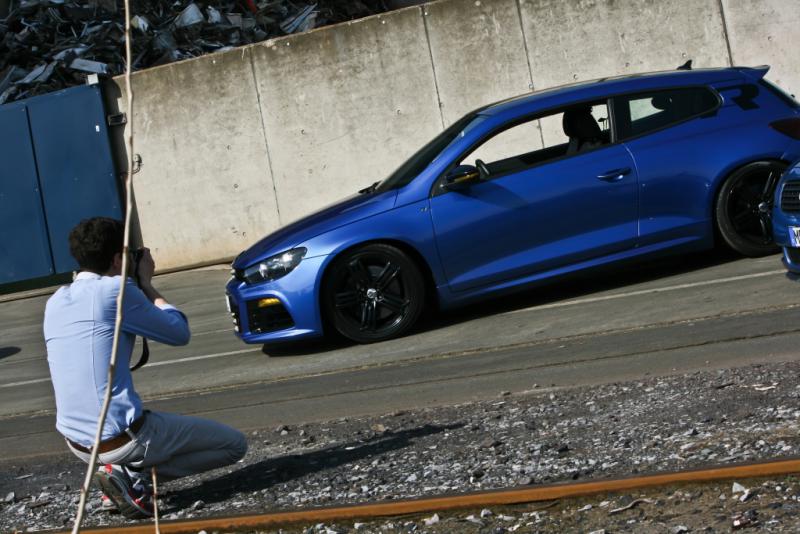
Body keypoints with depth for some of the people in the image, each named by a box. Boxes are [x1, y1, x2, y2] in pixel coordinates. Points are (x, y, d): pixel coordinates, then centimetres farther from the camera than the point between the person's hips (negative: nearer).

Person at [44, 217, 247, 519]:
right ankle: (132, 476, -6)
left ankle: (128, 473, 10)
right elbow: (179, 333, -1)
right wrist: (146, 284, 11)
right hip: (121, 439, -8)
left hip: (77, 444, 8)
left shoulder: (55, 302, 9)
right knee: (234, 444, 5)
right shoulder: (116, 290, -12)